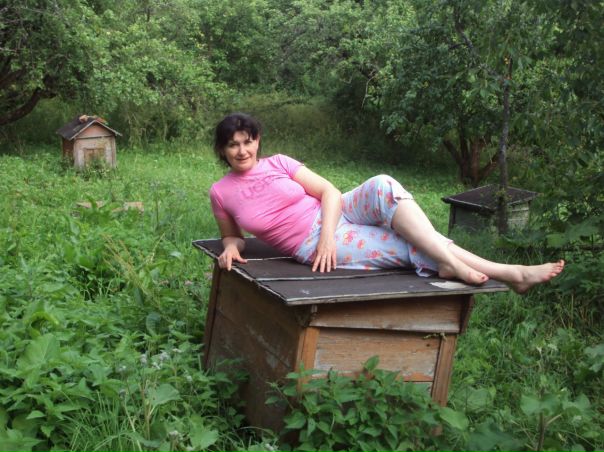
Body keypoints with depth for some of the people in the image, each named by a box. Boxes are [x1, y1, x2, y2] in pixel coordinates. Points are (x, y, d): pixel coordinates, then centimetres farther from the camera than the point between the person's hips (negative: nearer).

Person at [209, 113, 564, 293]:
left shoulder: (278, 163, 4)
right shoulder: (222, 193, 1)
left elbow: (330, 192, 0)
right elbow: (232, 235, 15)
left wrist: (327, 233, -17)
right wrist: (231, 247, -11)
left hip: (334, 216, 3)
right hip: (313, 246, -3)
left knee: (383, 186, -30)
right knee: (416, 247, -20)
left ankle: (451, 263, -30)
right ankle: (508, 274, -21)